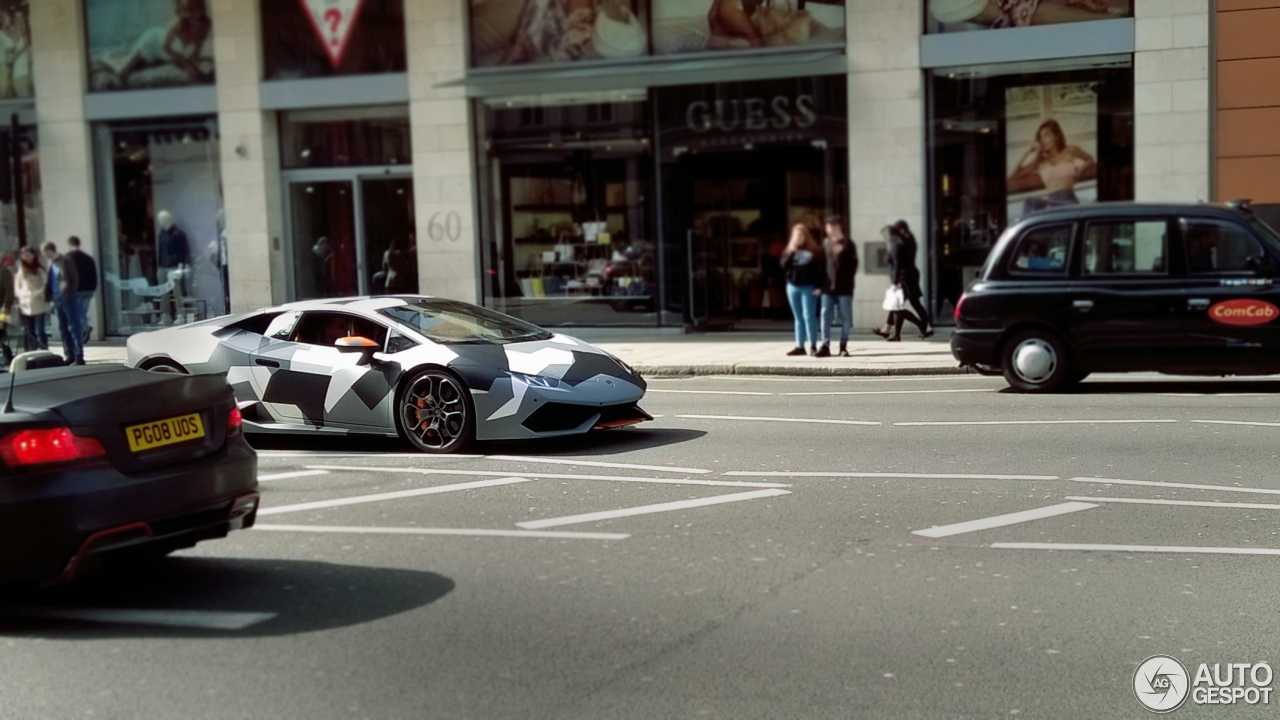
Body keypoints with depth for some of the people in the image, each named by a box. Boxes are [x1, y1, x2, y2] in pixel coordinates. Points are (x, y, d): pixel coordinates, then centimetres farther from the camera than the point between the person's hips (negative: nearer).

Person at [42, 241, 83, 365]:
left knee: (74, 328, -5)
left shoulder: (65, 262, -8)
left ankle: (79, 357, -4)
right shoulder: (51, 264, 13)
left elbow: (75, 279, -10)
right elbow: (51, 282, 15)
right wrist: (52, 299, 7)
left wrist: (69, 295, -14)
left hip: (68, 300, -7)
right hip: (58, 300, 7)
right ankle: (69, 355, 16)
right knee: (63, 330, 9)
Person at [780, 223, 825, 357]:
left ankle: (813, 346, -4)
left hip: (808, 287, -5)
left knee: (808, 316, -9)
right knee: (798, 318, 8)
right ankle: (799, 346, 10)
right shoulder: (789, 251, 12)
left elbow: (820, 269, -5)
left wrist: (818, 286, -13)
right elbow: (784, 266, 0)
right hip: (793, 287, 5)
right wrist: (791, 253, -12)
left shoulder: (814, 251, -1)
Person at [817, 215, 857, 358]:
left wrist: (847, 279, -12)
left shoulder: (848, 245, 0)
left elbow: (853, 265, -2)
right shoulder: (826, 244, 12)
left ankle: (843, 346, 10)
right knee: (825, 317, -3)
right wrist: (820, 284, 6)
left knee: (845, 318, 3)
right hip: (828, 287, 4)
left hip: (844, 288, -3)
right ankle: (825, 346, -2)